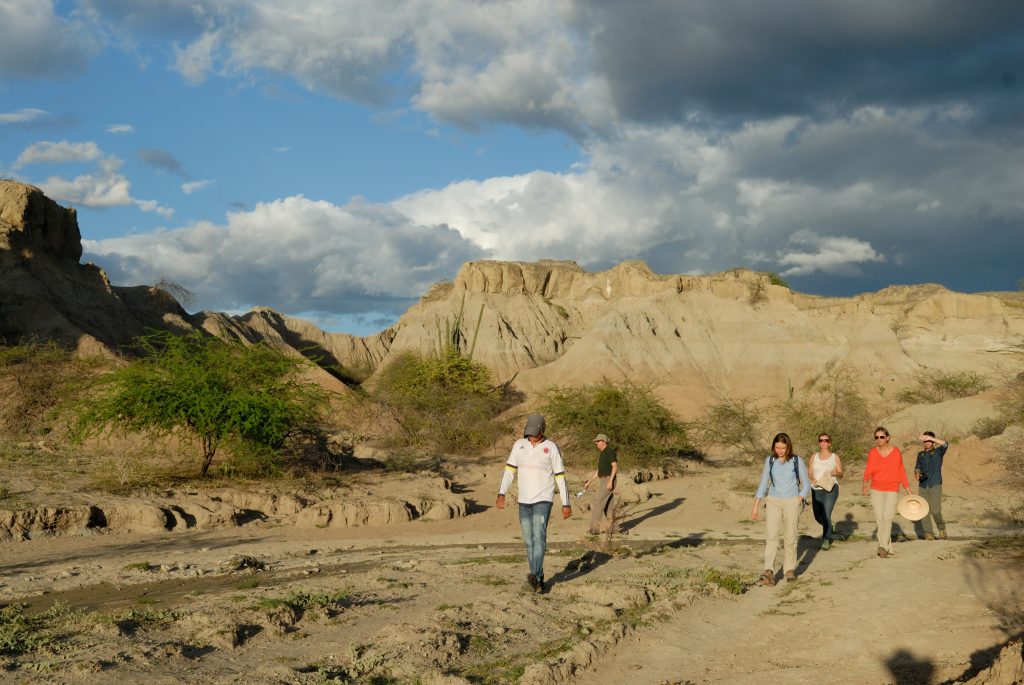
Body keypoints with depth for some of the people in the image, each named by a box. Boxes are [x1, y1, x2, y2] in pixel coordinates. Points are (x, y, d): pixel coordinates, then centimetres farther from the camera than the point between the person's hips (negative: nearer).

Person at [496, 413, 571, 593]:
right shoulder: (519, 445, 4)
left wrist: (566, 504, -4)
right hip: (524, 501, 4)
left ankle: (534, 577, -31)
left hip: (543, 500, -4)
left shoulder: (551, 448, -5)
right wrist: (501, 494, -9)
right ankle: (538, 581, 15)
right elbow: (509, 470, 3)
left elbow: (560, 477, -3)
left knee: (539, 536, -20)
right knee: (529, 541, 7)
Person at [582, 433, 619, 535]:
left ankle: (594, 528, -14)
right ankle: (612, 528, 16)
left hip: (608, 480, -10)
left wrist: (610, 481, -26)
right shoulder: (602, 453, 19)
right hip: (603, 481, 10)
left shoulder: (610, 451, -12)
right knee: (608, 505, 11)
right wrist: (589, 481, 19)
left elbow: (615, 466, -19)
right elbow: (599, 470, 23)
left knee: (597, 503, -13)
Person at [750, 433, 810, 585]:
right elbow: (763, 484, 5)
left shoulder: (797, 461, -5)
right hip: (773, 502, 1)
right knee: (771, 536, -14)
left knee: (790, 537, 2)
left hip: (791, 502, -1)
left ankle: (790, 569, 22)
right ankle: (769, 572, -24)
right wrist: (755, 506, 1)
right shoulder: (769, 460, 1)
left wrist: (799, 501, -11)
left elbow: (806, 484, 2)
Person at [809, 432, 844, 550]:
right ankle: (830, 528, 43)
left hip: (831, 488, -3)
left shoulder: (835, 457, 3)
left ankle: (826, 539, 0)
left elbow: (841, 474, 6)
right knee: (818, 516, 11)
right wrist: (813, 479, -13)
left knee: (826, 514, -17)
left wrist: (836, 473, -17)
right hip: (816, 489, 4)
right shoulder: (814, 456, 8)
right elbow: (810, 473, 8)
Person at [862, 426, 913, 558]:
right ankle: (888, 549, 11)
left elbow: (901, 470, 5)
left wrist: (907, 488, 5)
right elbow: (868, 469, -5)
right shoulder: (872, 452, -1)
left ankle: (883, 546, -18)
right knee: (879, 519, 1)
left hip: (892, 490, -2)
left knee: (888, 516, -20)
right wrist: (865, 484, -17)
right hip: (876, 489, 2)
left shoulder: (895, 451, -3)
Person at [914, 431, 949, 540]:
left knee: (935, 511, -14)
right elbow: (917, 468, 21)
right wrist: (917, 474, -3)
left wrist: (930, 437, -28)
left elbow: (945, 444, -18)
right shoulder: (920, 454, 15)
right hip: (922, 486, 4)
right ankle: (929, 535, 4)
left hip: (935, 485, -4)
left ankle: (941, 528, 13)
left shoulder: (938, 452, 2)